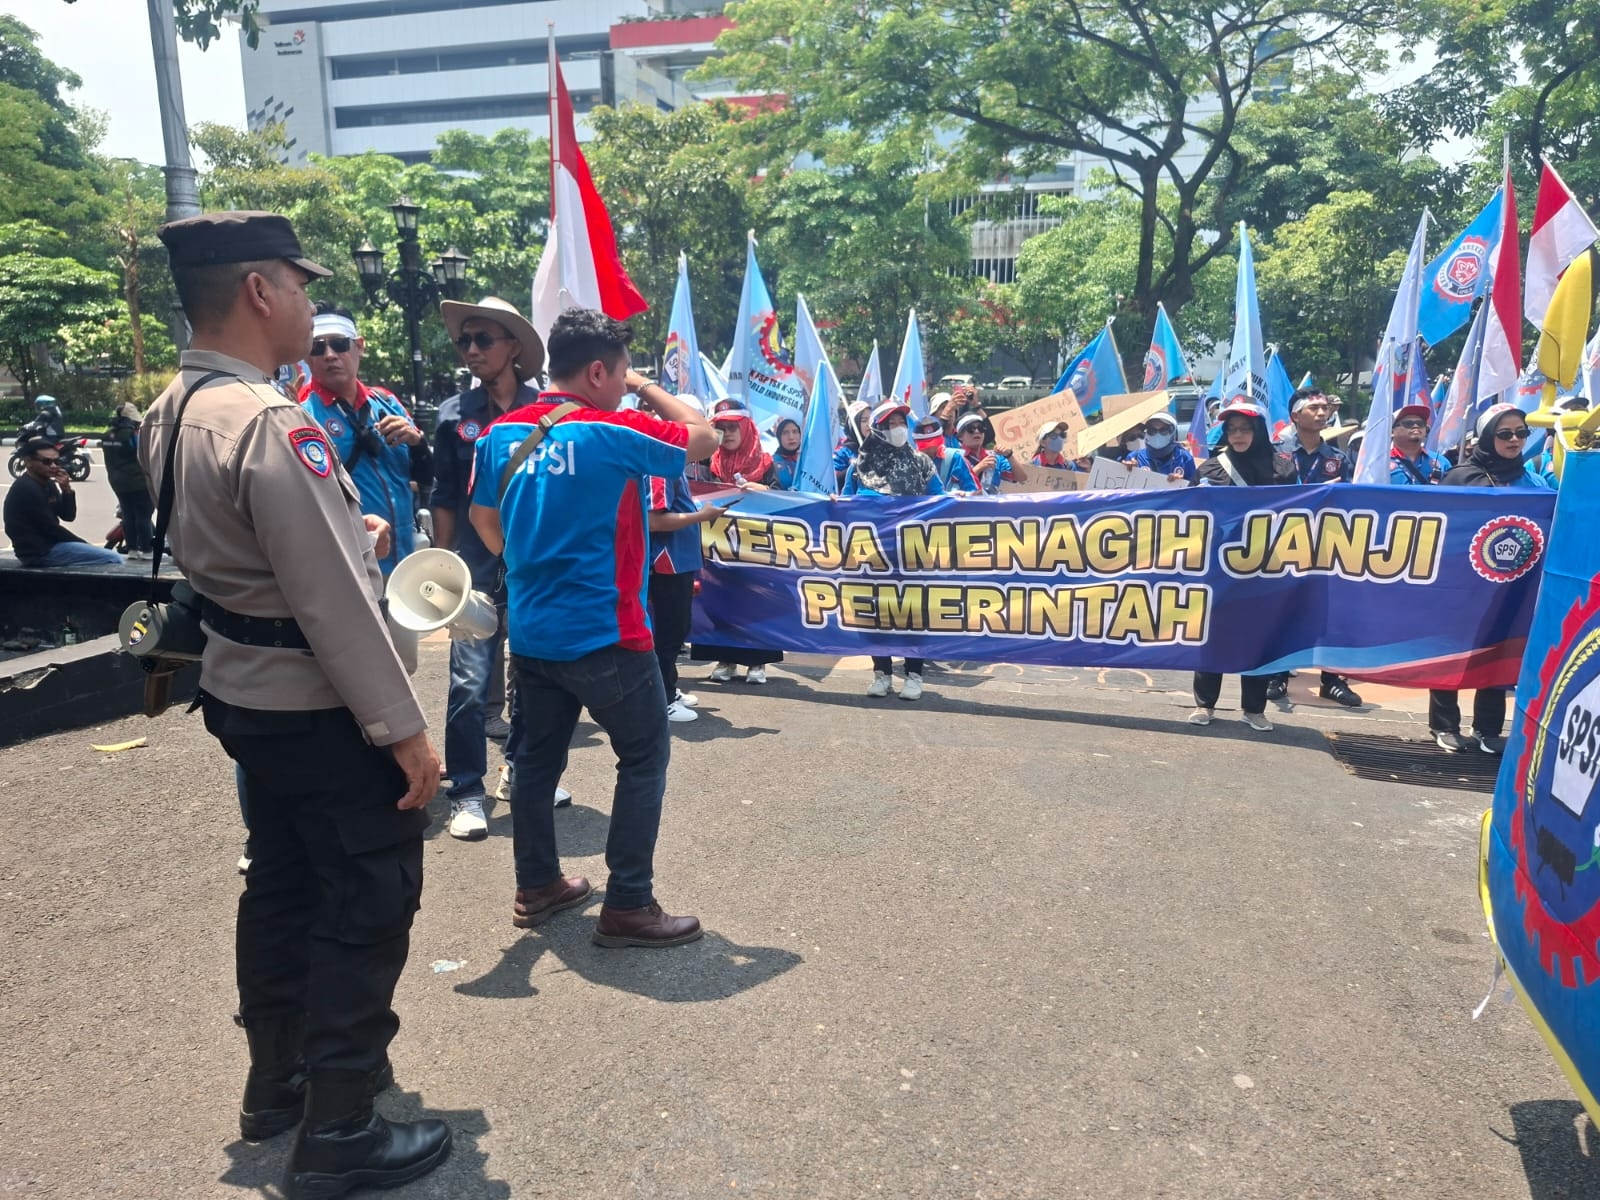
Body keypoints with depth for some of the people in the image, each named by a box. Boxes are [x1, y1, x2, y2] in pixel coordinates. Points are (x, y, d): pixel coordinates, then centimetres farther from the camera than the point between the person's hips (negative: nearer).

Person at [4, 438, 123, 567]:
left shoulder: (47, 484, 12)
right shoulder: (26, 489, -16)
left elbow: (68, 516, 7)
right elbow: (51, 529, -17)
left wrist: (67, 490, -9)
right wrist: (84, 544, -7)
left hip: (47, 544, 10)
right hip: (39, 551, -10)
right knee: (113, 559, -17)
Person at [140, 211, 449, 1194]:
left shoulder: (172, 412, 5)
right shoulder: (272, 424, -25)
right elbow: (335, 605, -26)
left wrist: (342, 530, 10)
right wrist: (404, 730, -20)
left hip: (245, 694, 9)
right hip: (321, 711, -9)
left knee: (283, 888, 22)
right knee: (368, 906, 4)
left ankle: (278, 1080, 39)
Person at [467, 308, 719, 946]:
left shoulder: (502, 434, 5)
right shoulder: (613, 432, -14)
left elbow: (483, 518, 16)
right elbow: (704, 436, -2)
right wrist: (646, 388, 6)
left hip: (530, 632, 7)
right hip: (604, 633, -7)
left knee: (538, 755, 17)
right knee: (644, 757, 5)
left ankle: (536, 887, 29)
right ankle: (627, 907, 7)